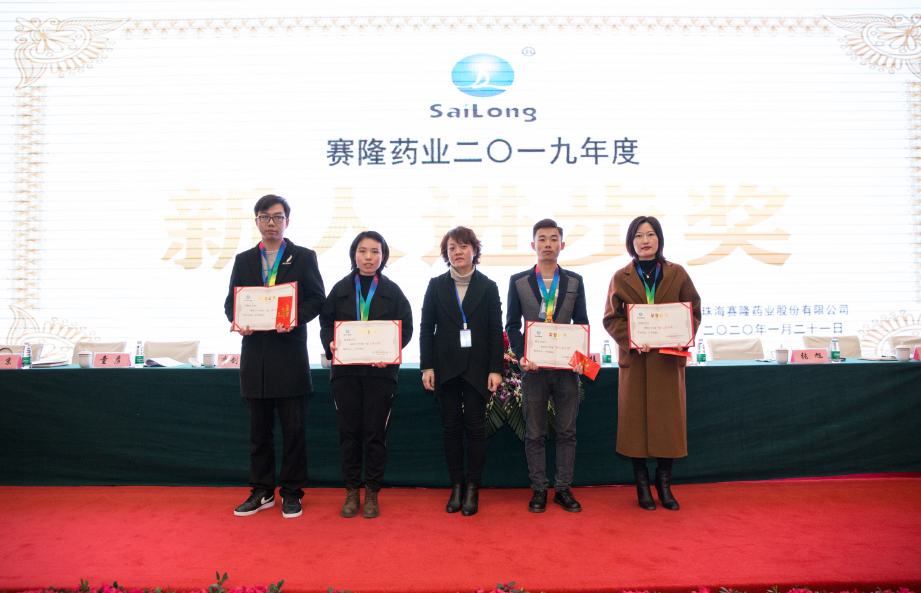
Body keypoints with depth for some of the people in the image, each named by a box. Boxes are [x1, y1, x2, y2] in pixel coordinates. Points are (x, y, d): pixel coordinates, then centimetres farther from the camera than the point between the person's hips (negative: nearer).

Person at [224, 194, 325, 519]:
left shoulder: (304, 257, 5)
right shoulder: (243, 260, 14)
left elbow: (317, 298, -1)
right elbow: (231, 301, 12)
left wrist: (294, 319, -18)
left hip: (290, 354, -3)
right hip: (254, 353, 3)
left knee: (293, 429, 3)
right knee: (258, 429, 11)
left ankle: (291, 493, 16)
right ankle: (262, 492, 23)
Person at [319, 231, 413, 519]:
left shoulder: (392, 290, 6)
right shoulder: (340, 288, 9)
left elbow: (406, 328, 3)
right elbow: (326, 323, 9)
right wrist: (330, 344, -11)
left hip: (380, 369, -1)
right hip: (345, 369, 1)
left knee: (375, 432, 2)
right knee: (349, 431, 5)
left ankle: (372, 494, 14)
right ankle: (352, 492, 17)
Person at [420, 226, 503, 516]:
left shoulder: (488, 287, 4)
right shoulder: (436, 285, 7)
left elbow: (496, 331, 2)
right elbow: (426, 328, 6)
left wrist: (495, 369, -5)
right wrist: (427, 366, -2)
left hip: (477, 368, -1)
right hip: (445, 367, 1)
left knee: (475, 427, 1)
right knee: (451, 427, 5)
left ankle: (472, 489, 11)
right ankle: (456, 487, 15)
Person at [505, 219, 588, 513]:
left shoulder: (575, 281, 8)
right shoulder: (518, 281, 4)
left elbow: (582, 323, 7)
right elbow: (512, 325, 3)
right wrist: (522, 355, -12)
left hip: (567, 367, 1)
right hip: (534, 367, -1)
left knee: (567, 431, 8)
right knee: (534, 433, 6)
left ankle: (563, 488, 20)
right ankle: (538, 489, 18)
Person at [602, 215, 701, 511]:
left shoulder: (677, 274, 7)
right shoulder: (621, 278, 5)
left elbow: (694, 311, 7)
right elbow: (611, 318, 1)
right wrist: (631, 339, -16)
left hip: (669, 357, 1)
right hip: (635, 359, -1)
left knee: (669, 418, 4)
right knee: (636, 420, 2)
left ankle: (664, 484, 19)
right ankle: (642, 485, 16)